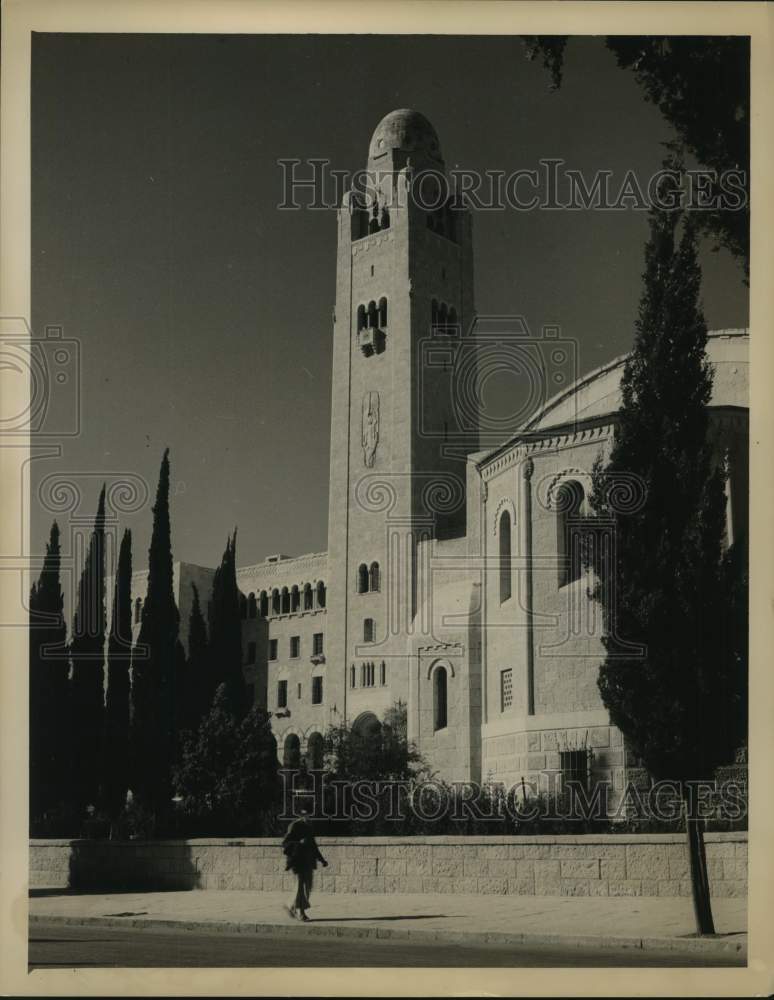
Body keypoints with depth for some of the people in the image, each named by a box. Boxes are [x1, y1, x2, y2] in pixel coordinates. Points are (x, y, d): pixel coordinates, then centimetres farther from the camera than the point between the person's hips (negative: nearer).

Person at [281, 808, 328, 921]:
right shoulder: (294, 827, -9)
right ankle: (301, 912, 2)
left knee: (308, 886, 8)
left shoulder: (308, 826, 14)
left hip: (308, 861, 8)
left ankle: (292, 907, 23)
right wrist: (299, 843, -28)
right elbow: (285, 843, -13)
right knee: (300, 885, -6)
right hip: (298, 860, -8)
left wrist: (321, 859, 21)